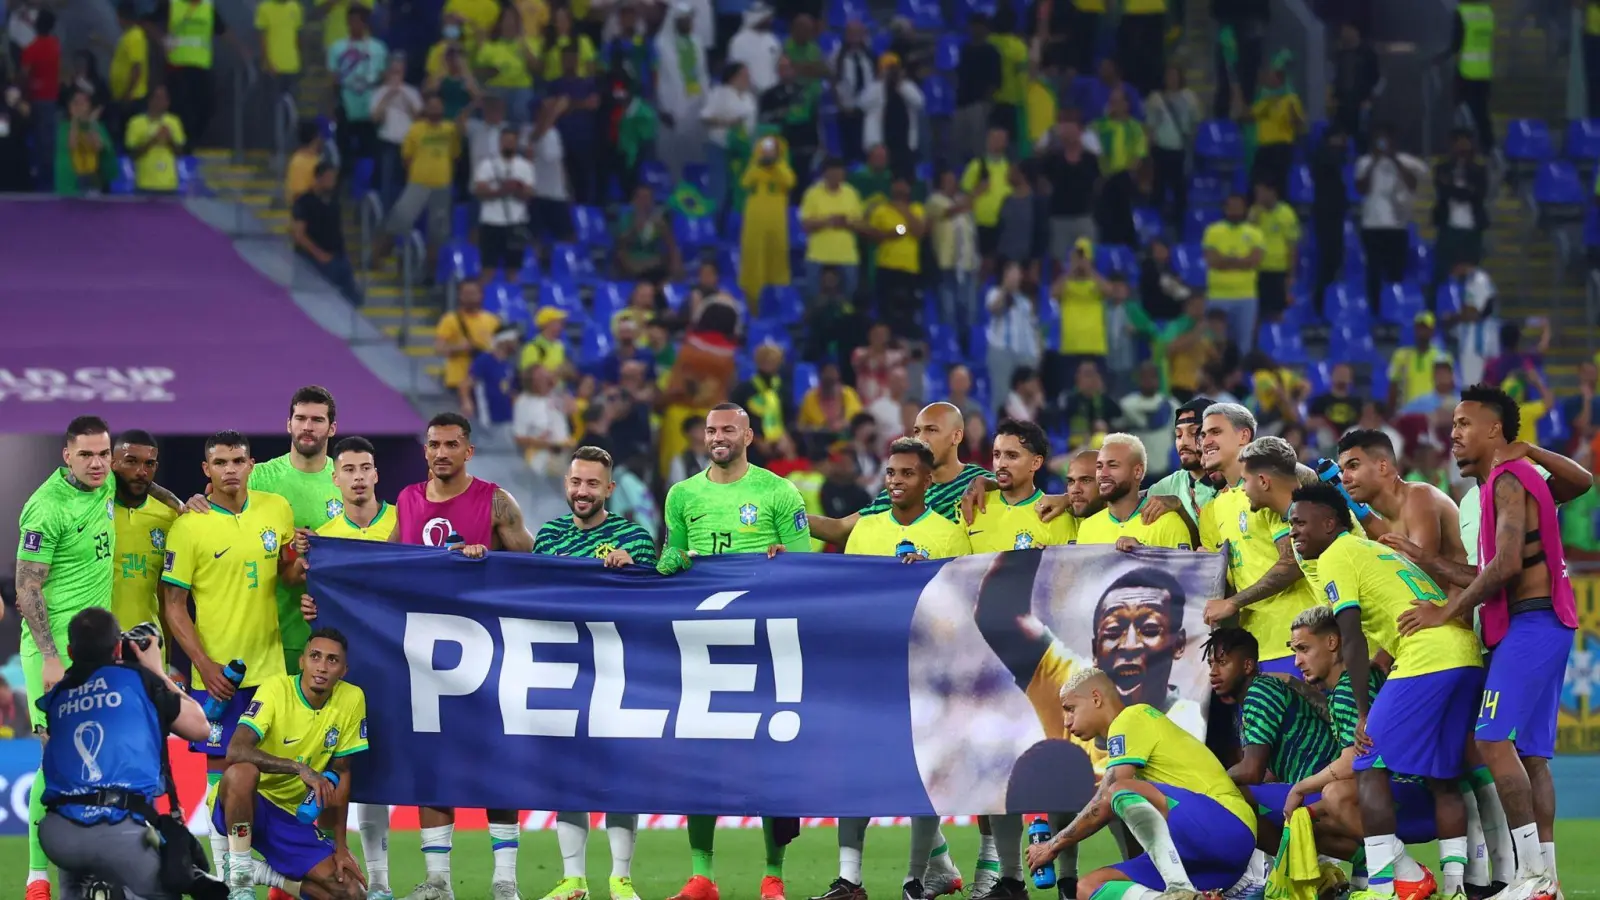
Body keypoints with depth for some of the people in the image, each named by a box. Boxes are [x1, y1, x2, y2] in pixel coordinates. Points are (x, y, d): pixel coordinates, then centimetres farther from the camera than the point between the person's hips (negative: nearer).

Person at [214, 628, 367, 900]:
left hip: (292, 817, 5)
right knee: (242, 771, -40)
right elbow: (236, 751, -32)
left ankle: (259, 874, 11)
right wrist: (301, 769, -41)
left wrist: (340, 846, 1)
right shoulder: (276, 689, -18)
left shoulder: (352, 699, -6)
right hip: (243, 806, -5)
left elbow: (341, 775, 3)